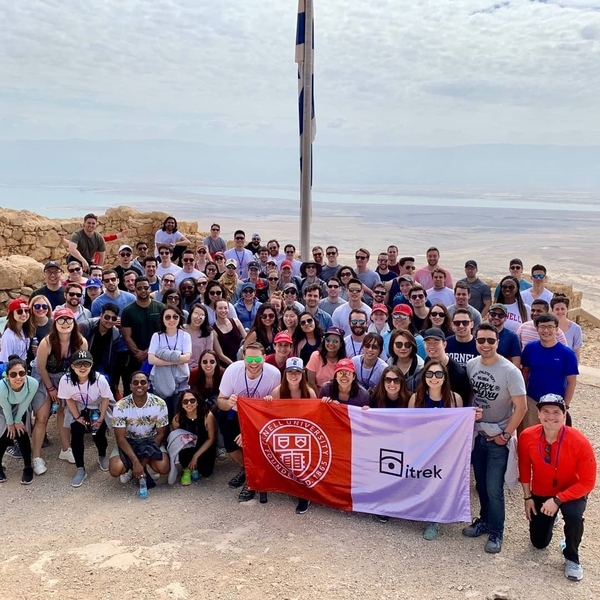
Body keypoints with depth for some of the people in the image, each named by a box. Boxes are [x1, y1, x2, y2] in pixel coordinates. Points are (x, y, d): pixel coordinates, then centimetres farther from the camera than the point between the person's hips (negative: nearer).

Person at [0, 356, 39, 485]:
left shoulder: (33, 383, -38)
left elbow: (25, 404, -19)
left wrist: (17, 421, -7)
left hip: (19, 409, 2)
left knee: (21, 434, -8)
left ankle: (28, 467, 6)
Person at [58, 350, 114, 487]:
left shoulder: (100, 379, -33)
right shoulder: (65, 380, -29)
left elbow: (105, 399, -16)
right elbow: (69, 400, -11)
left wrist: (100, 419, -14)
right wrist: (78, 417, -14)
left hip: (98, 409, -1)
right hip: (78, 410, 1)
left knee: (99, 434, -8)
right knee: (76, 434, -14)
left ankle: (102, 457, 27)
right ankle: (80, 469, 0)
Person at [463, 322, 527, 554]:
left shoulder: (510, 371, -18)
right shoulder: (471, 365, -4)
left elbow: (521, 407, -15)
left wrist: (505, 435, -13)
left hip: (498, 438, -4)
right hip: (477, 434, 5)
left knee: (494, 488, -3)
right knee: (481, 484, 15)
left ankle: (496, 532, 13)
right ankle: (485, 519, 34)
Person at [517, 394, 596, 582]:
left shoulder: (580, 442, -31)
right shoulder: (527, 437, -22)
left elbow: (587, 483, -23)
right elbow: (525, 468, -3)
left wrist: (558, 500, -28)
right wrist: (528, 497, -2)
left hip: (571, 493, -3)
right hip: (540, 494, 3)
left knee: (573, 515, -36)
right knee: (539, 543, 9)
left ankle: (571, 557, -6)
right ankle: (550, 518, 43)